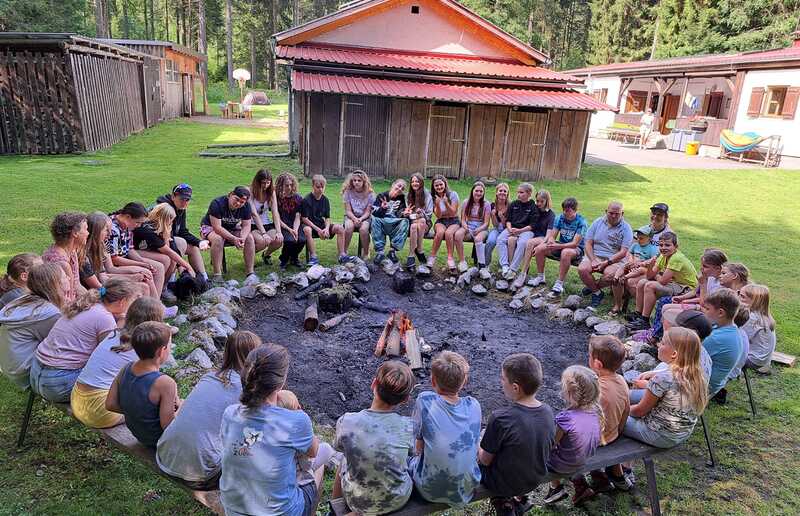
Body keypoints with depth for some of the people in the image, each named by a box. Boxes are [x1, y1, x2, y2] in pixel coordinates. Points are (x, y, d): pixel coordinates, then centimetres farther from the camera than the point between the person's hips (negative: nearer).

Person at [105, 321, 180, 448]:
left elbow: (110, 404, -2)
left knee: (181, 403, 25)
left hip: (138, 434, 8)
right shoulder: (165, 383, -33)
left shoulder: (125, 369, -12)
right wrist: (181, 409, -10)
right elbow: (167, 425, -27)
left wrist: (136, 411, 5)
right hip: (159, 441, -8)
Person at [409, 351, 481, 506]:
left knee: (409, 459, 26)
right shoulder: (473, 405, -10)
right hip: (467, 491, 3)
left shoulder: (425, 401, -19)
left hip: (431, 492, -3)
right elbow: (473, 445, 7)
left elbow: (419, 447, -7)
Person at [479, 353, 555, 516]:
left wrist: (478, 450, 5)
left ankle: (503, 500, 19)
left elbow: (485, 460, -17)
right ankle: (517, 498, 22)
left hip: (504, 484, -4)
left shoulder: (500, 419, -31)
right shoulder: (548, 411, -14)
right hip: (535, 481, 5)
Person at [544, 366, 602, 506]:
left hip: (563, 467, -6)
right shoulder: (595, 411, -13)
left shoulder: (565, 418, -33)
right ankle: (580, 485, 23)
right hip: (584, 462, 6)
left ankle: (556, 487, 21)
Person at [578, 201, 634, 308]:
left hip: (615, 260, -2)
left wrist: (606, 263, -19)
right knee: (582, 269, -27)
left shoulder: (626, 229, -1)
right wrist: (593, 261, -13)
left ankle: (592, 286, -2)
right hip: (594, 256, 2)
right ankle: (597, 293, -4)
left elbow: (623, 252, -9)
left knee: (610, 274, -34)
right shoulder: (598, 222, 7)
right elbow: (588, 244, 3)